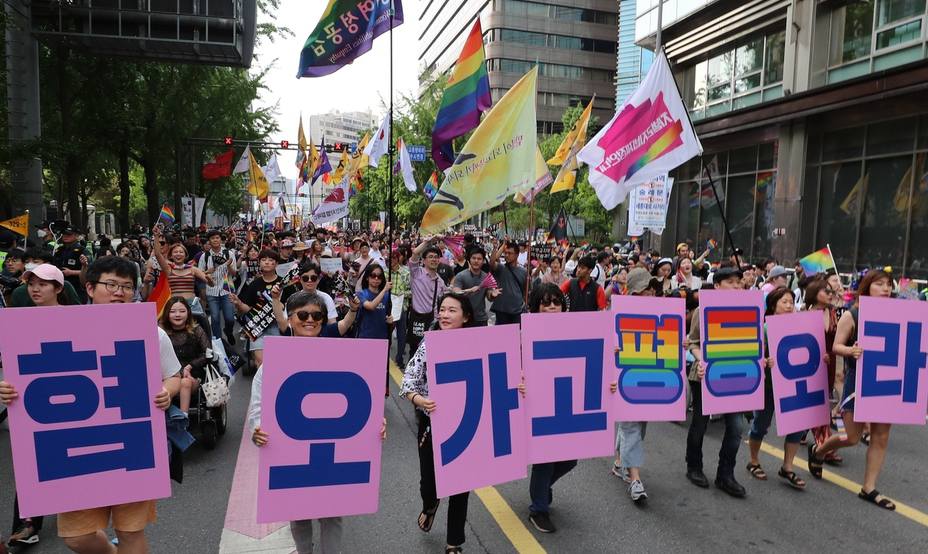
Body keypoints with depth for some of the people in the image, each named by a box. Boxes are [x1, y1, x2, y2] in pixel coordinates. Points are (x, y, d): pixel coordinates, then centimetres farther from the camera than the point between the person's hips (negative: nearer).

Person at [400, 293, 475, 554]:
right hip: (431, 424, 1)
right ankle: (430, 505, 52)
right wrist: (419, 400, -31)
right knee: (428, 479, 13)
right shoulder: (428, 345, -8)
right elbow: (408, 382, -11)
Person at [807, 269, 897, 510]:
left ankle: (869, 488, 18)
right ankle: (817, 451, 30)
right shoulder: (852, 315, -7)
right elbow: (837, 346, -9)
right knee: (852, 438, 0)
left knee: (881, 437, 6)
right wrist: (851, 350, -29)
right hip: (858, 381, -4)